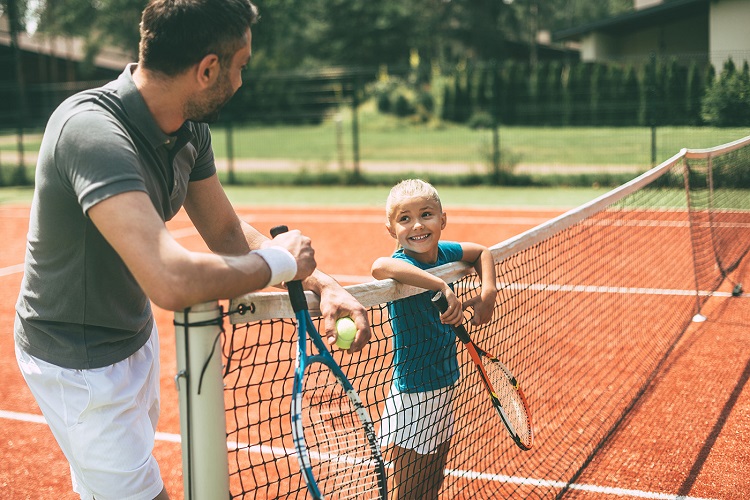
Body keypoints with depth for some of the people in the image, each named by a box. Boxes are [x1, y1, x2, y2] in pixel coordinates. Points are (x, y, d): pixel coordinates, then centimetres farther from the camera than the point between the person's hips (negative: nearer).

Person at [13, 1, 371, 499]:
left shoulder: (190, 130, -5)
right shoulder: (91, 130, -34)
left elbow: (227, 231, 6)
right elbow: (171, 280, -44)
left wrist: (324, 283, -9)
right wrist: (279, 261, -27)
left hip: (137, 335, 8)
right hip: (79, 360, -8)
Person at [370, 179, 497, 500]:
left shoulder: (444, 252, -3)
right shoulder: (403, 264, -23)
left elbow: (482, 252, 17)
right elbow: (381, 267, -48)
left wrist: (487, 292, 1)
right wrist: (442, 287, -46)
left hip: (444, 390, 7)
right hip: (412, 398, -7)